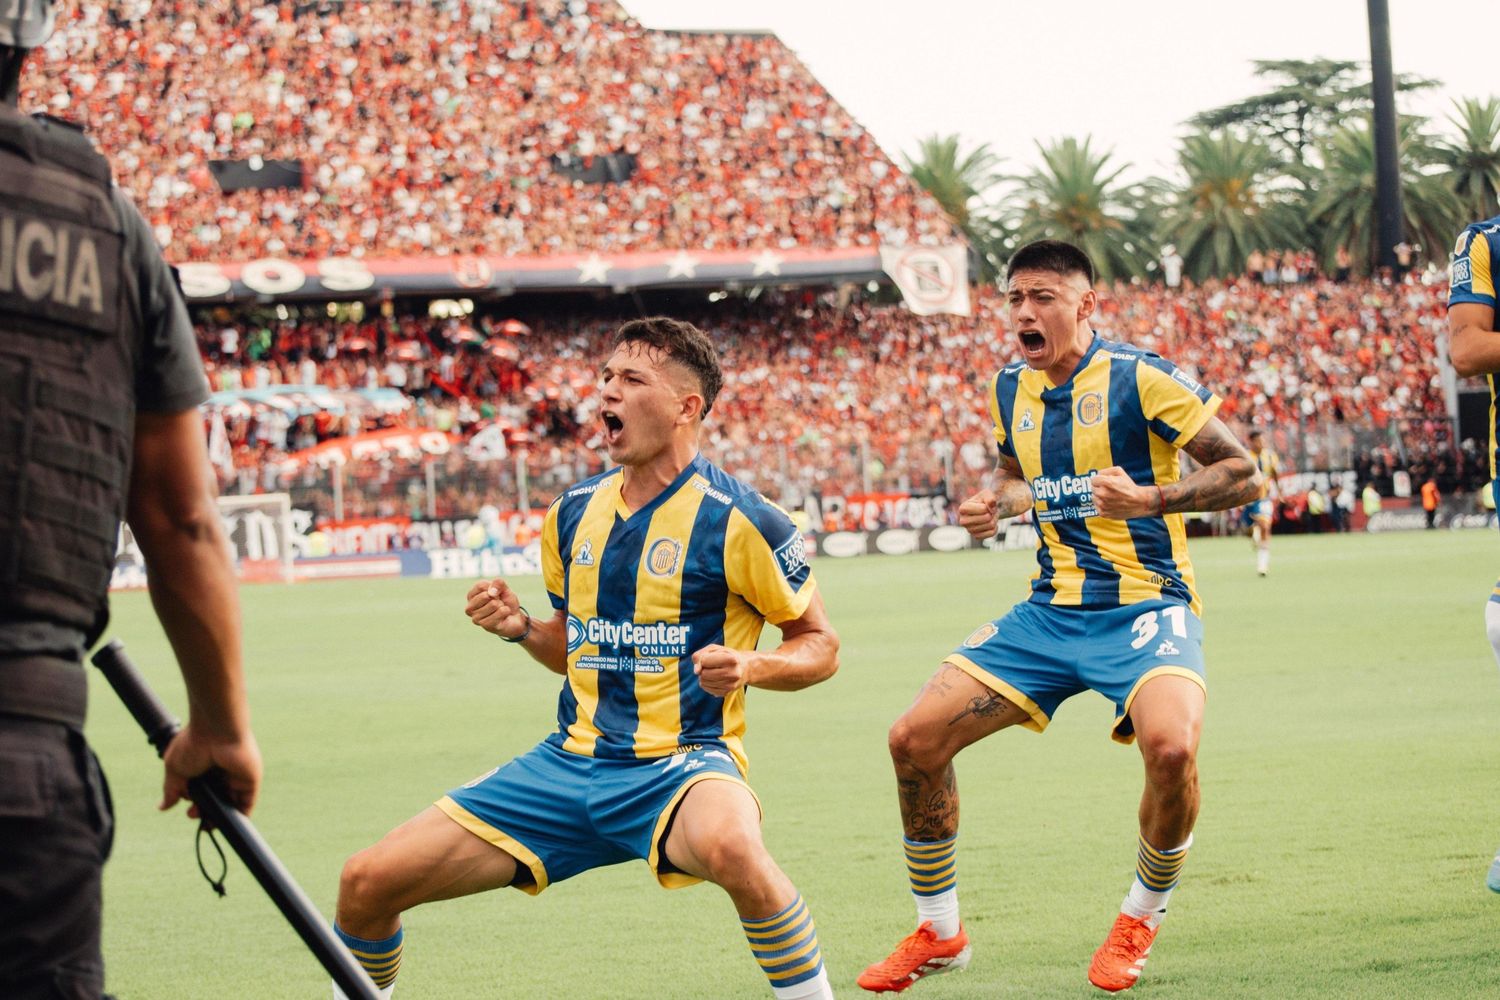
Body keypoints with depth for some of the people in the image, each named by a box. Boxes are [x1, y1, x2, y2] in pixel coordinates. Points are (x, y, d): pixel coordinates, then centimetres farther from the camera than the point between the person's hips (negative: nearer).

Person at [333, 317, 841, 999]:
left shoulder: (736, 519, -8)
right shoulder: (573, 514, 10)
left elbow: (820, 644, 0)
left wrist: (749, 666, -20)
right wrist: (521, 629, 2)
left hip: (681, 765, -6)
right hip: (571, 763, 6)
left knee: (728, 846, -43)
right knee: (367, 882, -4)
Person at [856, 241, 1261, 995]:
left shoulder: (1139, 378, -12)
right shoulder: (1012, 389, 7)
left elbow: (1243, 473, -11)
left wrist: (1150, 499, -25)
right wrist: (996, 504, 4)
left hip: (1146, 606, -6)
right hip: (1050, 613, 6)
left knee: (1169, 744, -34)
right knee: (914, 739, -5)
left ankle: (1141, 919, -5)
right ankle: (938, 932, 14)